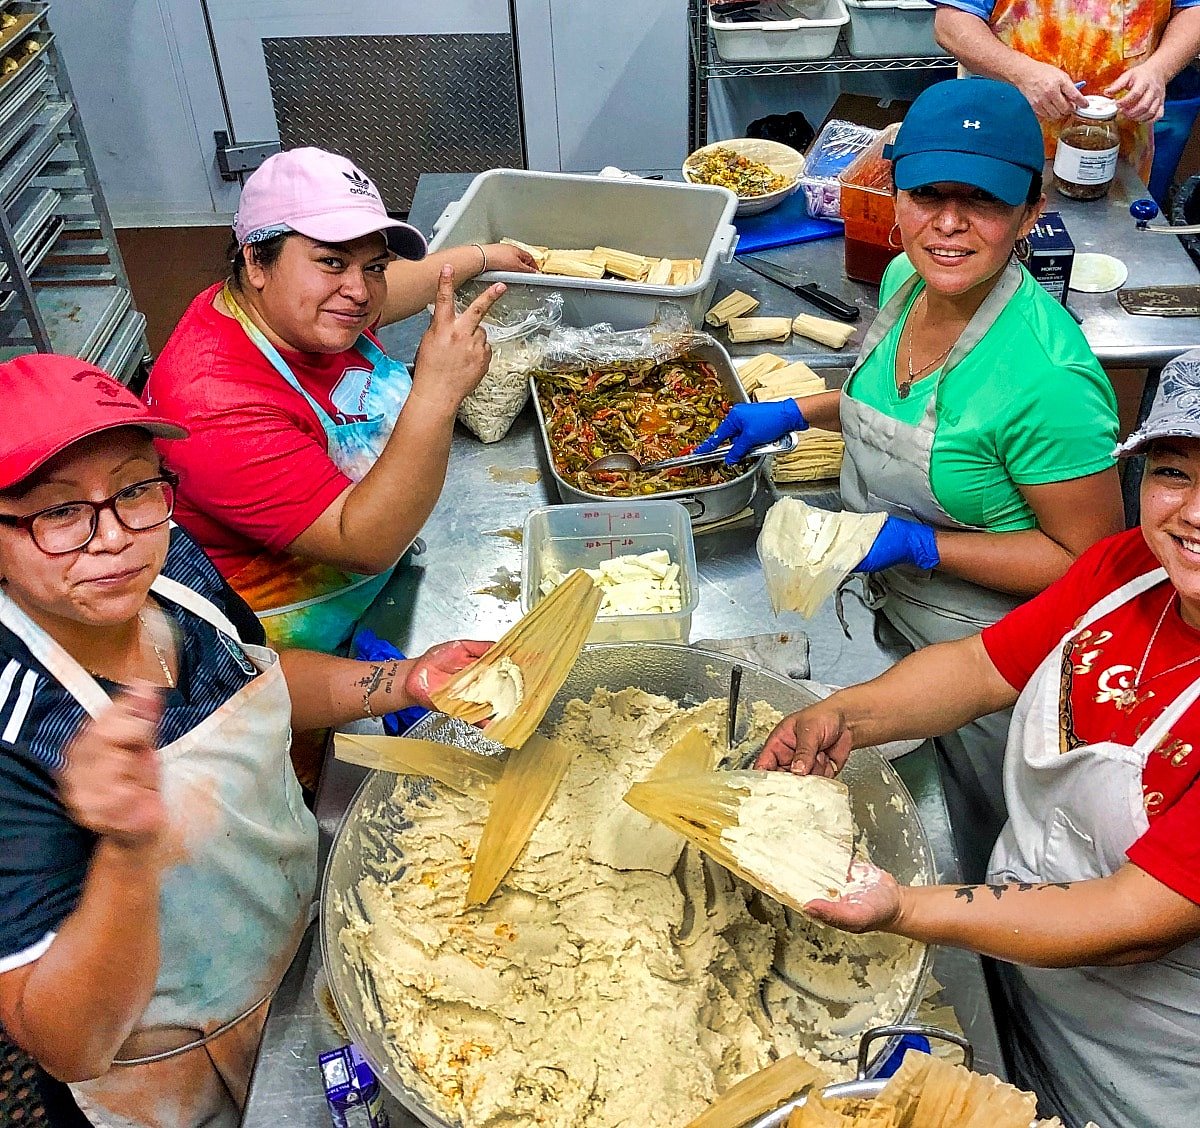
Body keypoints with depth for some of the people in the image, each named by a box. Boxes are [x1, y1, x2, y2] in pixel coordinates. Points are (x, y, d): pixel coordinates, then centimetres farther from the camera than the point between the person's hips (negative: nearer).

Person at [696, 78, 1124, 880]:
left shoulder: (1048, 377, -34)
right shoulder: (907, 282, -10)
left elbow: (1087, 558, -24)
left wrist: (919, 544, -30)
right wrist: (796, 413, 4)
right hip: (889, 616, 8)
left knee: (981, 846, 21)